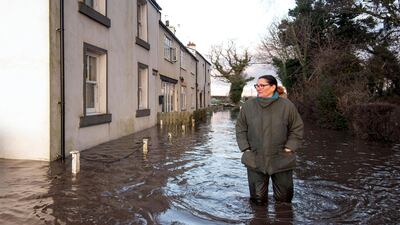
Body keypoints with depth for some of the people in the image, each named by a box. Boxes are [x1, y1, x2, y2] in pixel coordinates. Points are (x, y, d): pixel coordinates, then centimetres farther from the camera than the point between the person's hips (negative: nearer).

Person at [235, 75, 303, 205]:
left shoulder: (287, 106, -4)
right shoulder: (248, 106, 0)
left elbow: (297, 129, 3)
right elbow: (240, 129, 6)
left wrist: (289, 148, -6)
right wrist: (245, 148, -2)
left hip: (281, 160, 0)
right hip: (255, 161, 1)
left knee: (284, 198, 13)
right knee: (258, 198, 10)